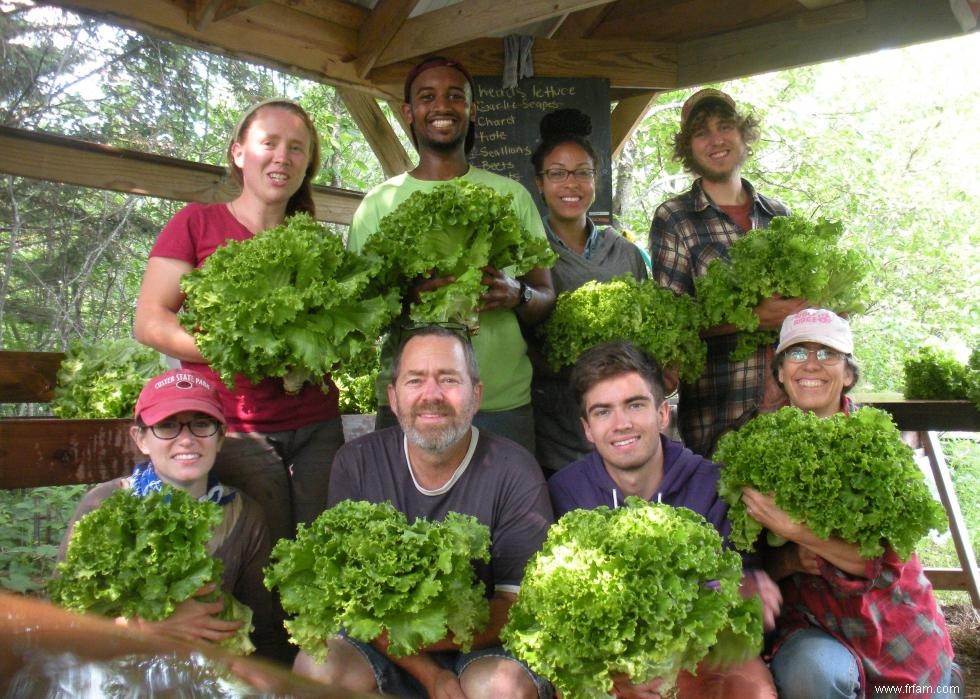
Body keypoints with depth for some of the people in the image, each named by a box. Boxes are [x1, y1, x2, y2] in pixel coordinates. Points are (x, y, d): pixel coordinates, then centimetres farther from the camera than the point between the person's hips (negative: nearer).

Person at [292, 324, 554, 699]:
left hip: (483, 650, -2)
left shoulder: (513, 471, -12)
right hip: (380, 649, 3)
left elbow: (520, 608, -14)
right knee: (316, 667, -24)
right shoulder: (355, 463, -5)